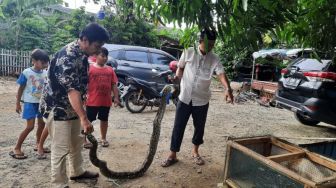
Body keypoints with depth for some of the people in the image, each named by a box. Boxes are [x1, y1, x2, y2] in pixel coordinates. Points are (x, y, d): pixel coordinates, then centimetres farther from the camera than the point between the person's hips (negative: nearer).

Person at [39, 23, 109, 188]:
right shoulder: (67, 56, -26)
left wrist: (81, 114, 20)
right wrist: (84, 118, -39)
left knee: (76, 143, 20)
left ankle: (77, 172, 39)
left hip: (72, 107, 9)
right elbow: (72, 90, -34)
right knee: (61, 150, -2)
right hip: (57, 109, -9)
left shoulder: (82, 54, 4)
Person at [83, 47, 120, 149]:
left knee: (104, 119, 16)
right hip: (92, 101, -4)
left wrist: (116, 97, 3)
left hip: (106, 101, 4)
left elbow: (114, 85, 9)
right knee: (88, 120, 6)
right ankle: (84, 140, 19)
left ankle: (103, 138, 31)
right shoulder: (90, 68, -4)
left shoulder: (110, 69, 8)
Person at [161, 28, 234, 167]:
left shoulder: (214, 59, -6)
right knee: (178, 127, 3)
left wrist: (228, 88, -39)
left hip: (202, 100, 1)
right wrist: (176, 80, -7)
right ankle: (172, 155, 17)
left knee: (199, 127, 12)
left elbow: (221, 74, -21)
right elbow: (180, 67, 10)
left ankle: (195, 152, 35)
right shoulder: (188, 52, -4)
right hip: (185, 98, 0)